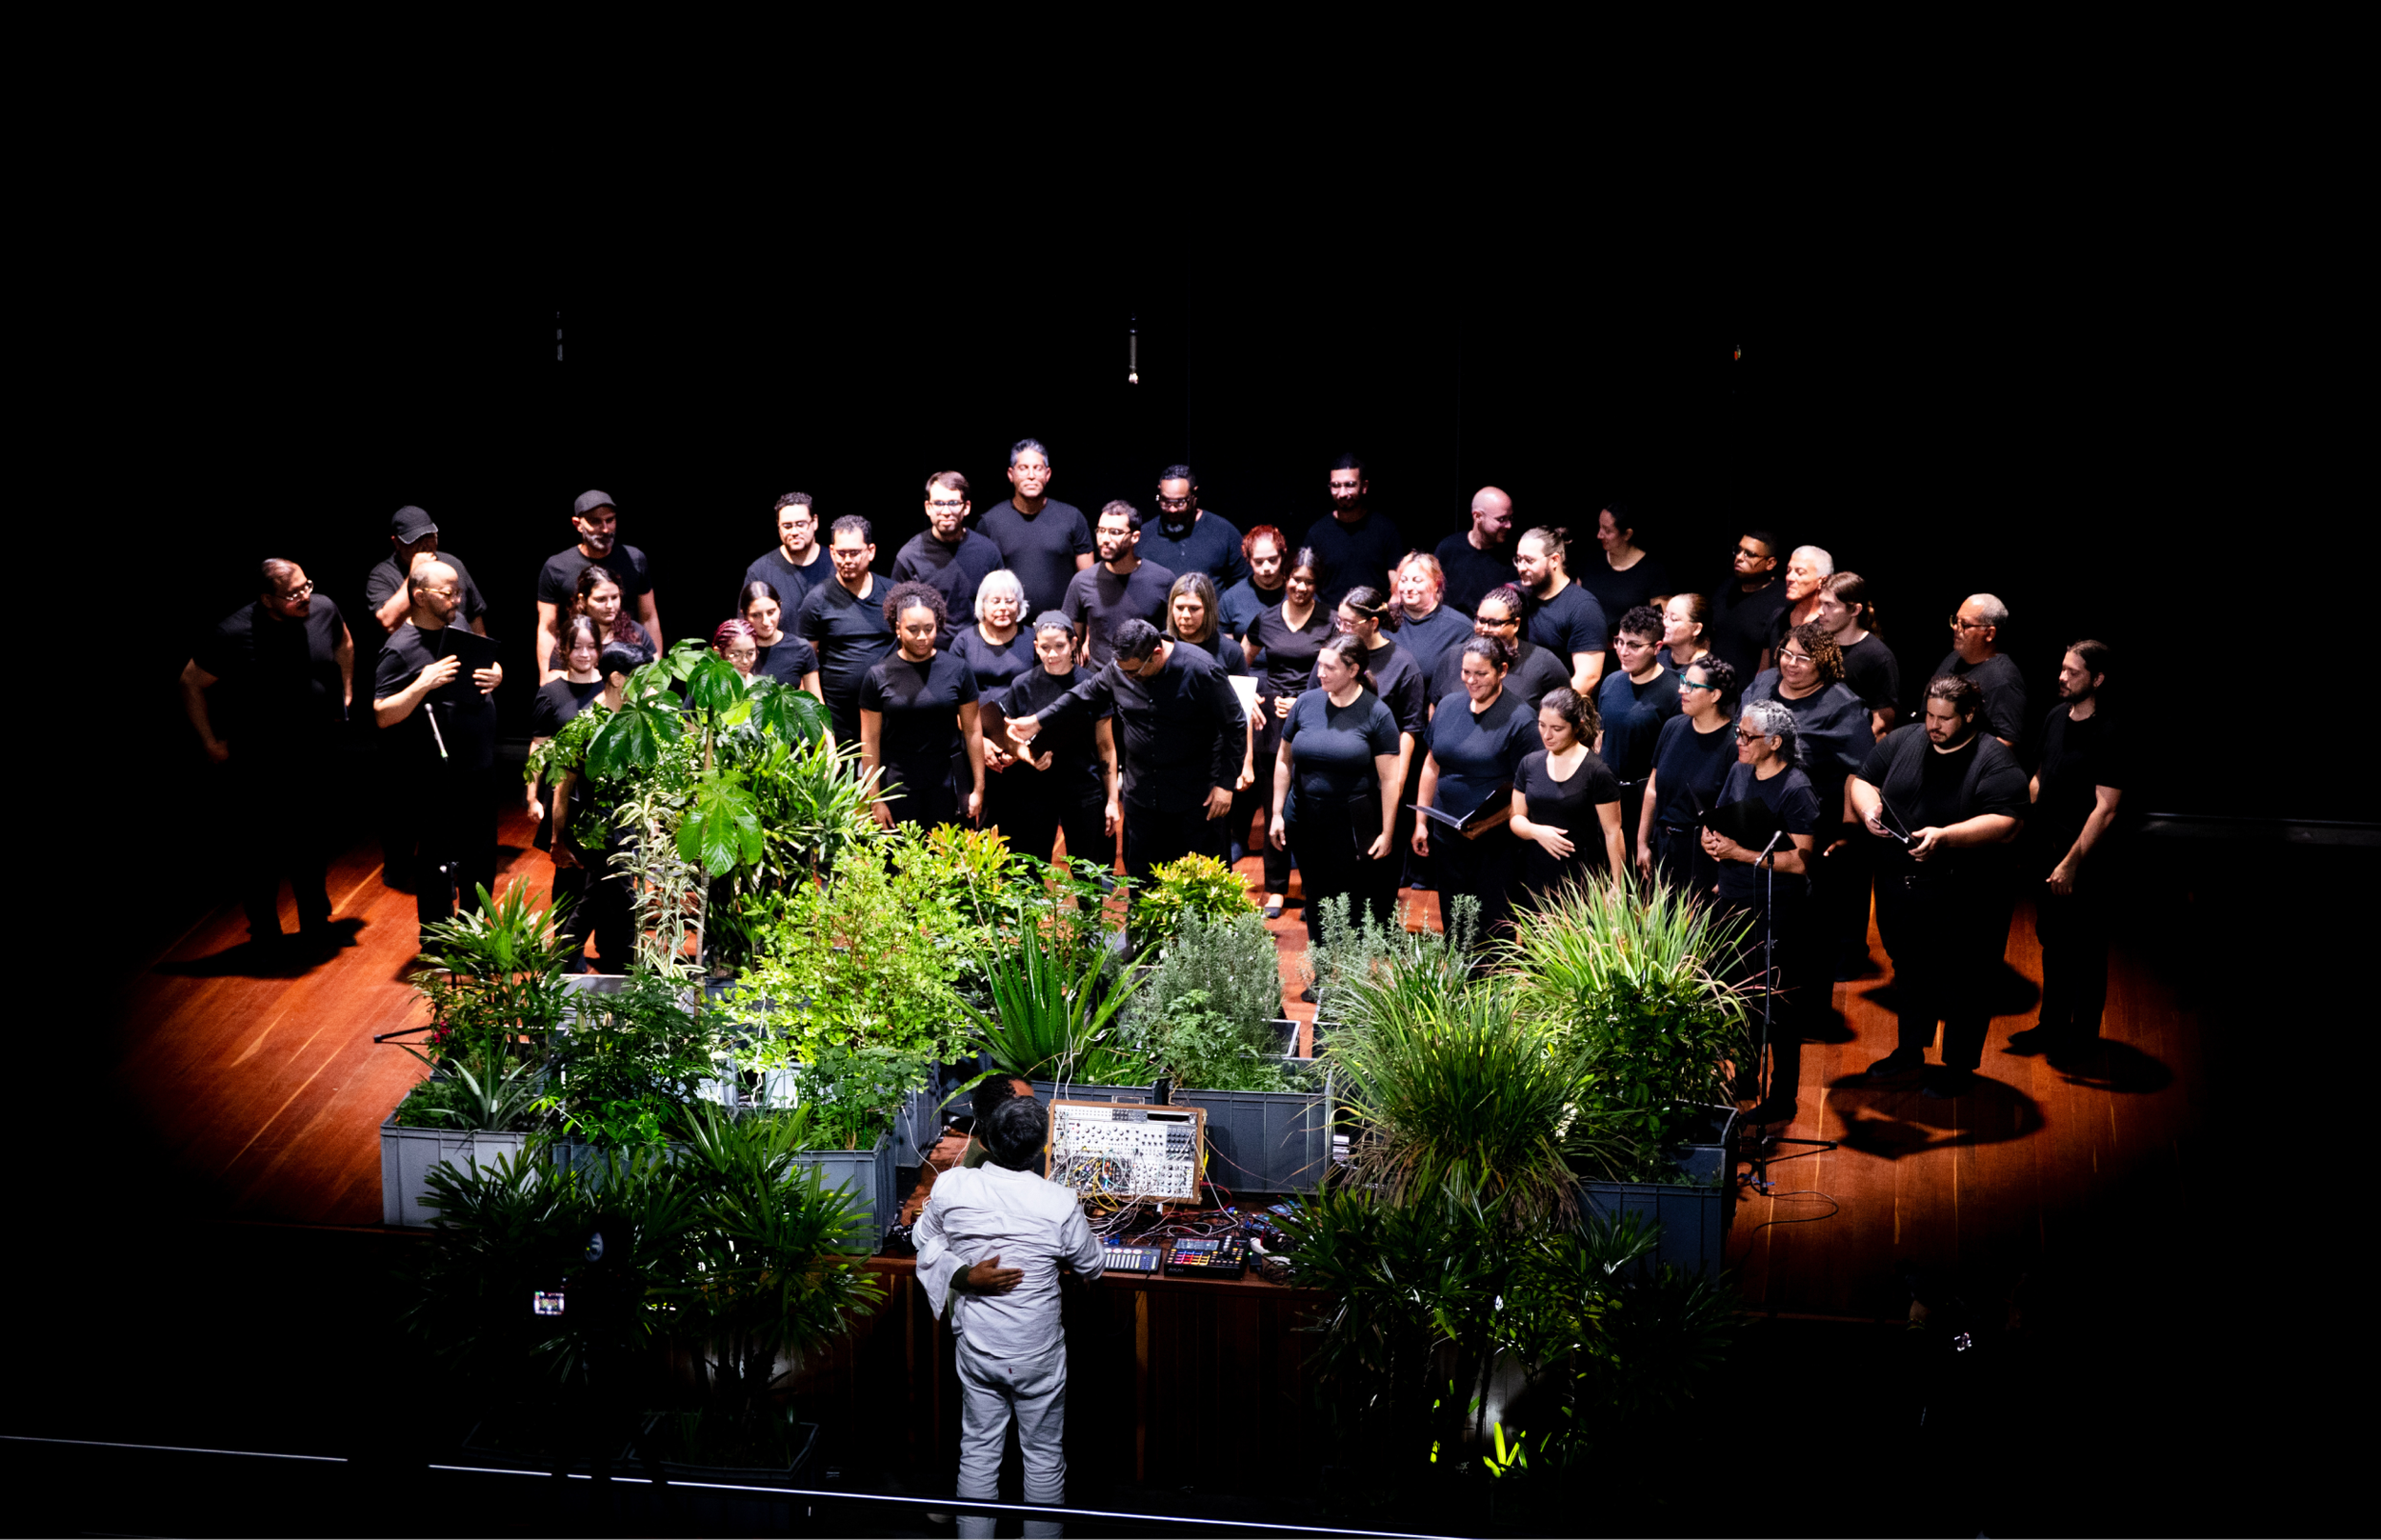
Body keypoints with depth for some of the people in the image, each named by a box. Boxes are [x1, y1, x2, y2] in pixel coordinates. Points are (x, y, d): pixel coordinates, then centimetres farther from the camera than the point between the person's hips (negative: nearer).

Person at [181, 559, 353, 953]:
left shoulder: (324, 610, -9)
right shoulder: (234, 634, -20)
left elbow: (344, 644, 16)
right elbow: (191, 683, -8)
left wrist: (345, 694, 14)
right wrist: (211, 743, -5)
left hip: (316, 757, 3)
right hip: (259, 767, -3)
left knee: (312, 846, 15)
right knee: (262, 849, 7)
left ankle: (315, 928, 31)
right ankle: (263, 934, 25)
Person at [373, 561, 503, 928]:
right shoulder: (400, 649, -16)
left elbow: (490, 666, 20)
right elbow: (383, 716, -19)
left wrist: (496, 675, -3)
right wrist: (423, 684, -29)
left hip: (481, 769, 8)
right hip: (438, 783, -8)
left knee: (482, 858, 20)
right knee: (439, 865, 2)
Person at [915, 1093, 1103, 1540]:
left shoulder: (951, 1187, -15)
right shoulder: (1060, 1204, -21)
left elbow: (925, 1241, 4)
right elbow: (1092, 1266, -3)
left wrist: (963, 1277, 0)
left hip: (976, 1348, 2)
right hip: (1038, 1353, -2)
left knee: (978, 1453, 15)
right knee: (1044, 1456, 14)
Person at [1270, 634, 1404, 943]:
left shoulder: (1376, 713, -8)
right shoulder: (1307, 703, 2)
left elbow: (1390, 779, -7)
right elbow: (1284, 760, 11)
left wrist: (1387, 832, -8)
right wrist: (1277, 813, 8)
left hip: (1356, 827, -4)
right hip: (1307, 822, 4)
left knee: (1362, 906, -1)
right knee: (1318, 901, 12)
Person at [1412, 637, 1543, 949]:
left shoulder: (1520, 719, -13)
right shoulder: (1448, 706, 6)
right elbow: (1432, 765, 15)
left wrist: (1488, 824, -22)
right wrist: (1421, 822, 13)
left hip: (1496, 844, -6)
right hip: (1448, 838, 6)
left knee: (1494, 927, 1)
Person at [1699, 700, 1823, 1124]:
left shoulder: (1796, 790, -16)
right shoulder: (1738, 772, 7)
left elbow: (1800, 861, -20)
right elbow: (1713, 826, 17)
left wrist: (1740, 853, -22)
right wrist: (1712, 840, -7)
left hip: (1778, 916, -7)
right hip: (1733, 904, 7)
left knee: (1779, 1006, 3)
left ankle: (1782, 1100, 13)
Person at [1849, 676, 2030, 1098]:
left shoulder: (1996, 762, -14)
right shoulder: (1902, 741, 2)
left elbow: (2006, 824, -23)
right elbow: (1862, 780, 9)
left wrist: (1945, 837, -33)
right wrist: (1868, 808, -14)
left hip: (1964, 902, -5)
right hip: (1899, 891, 5)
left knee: (1963, 985, 8)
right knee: (1910, 974, 21)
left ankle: (1959, 1066, 23)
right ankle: (1910, 1050, 38)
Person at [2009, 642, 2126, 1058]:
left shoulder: (2108, 736, -19)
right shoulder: (2057, 716, 4)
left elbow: (2105, 809, -21)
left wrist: (2072, 861, -21)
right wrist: (2028, 827, 9)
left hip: (2082, 859, -7)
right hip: (2046, 850, 7)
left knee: (2084, 946, 6)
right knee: (2051, 939, 17)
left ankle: (2084, 1032, 20)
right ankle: (2053, 1025, 30)